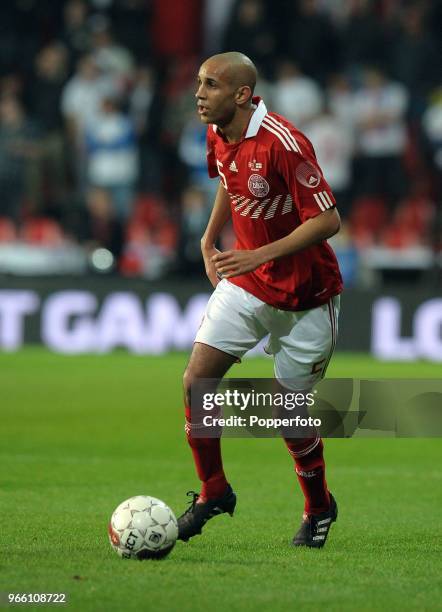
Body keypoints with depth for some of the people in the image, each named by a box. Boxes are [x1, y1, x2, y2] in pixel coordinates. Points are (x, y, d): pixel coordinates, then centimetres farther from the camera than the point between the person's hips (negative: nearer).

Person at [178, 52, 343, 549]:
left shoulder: (283, 144, -26)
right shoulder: (218, 137, -2)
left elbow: (327, 220, -26)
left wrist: (260, 255, -31)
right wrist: (209, 239, 12)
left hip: (304, 297, -6)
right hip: (245, 284, 6)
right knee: (196, 380, -7)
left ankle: (319, 508, 26)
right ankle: (213, 491, 11)